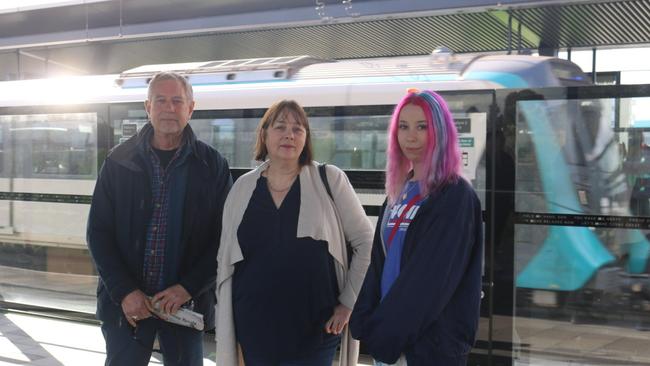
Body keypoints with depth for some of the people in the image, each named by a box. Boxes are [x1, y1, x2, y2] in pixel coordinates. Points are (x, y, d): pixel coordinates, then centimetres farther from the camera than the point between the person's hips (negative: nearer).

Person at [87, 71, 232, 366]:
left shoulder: (212, 165, 0)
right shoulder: (119, 161, 2)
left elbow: (224, 236, -2)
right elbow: (99, 232, 1)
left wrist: (188, 288, -12)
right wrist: (124, 292, -9)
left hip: (186, 301, 0)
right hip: (126, 302, 0)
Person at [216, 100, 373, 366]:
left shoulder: (330, 180, -3)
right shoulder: (243, 187, 5)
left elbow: (365, 242, -1)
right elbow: (225, 259, 10)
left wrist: (348, 302, -4)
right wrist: (225, 322, 8)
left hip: (314, 331, -3)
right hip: (253, 330, 3)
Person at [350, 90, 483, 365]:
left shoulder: (456, 197, -13)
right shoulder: (398, 192, 10)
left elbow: (431, 279, -19)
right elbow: (378, 263, 8)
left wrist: (384, 334, -16)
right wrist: (368, 325, -3)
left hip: (431, 342, -7)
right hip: (388, 336, 7)